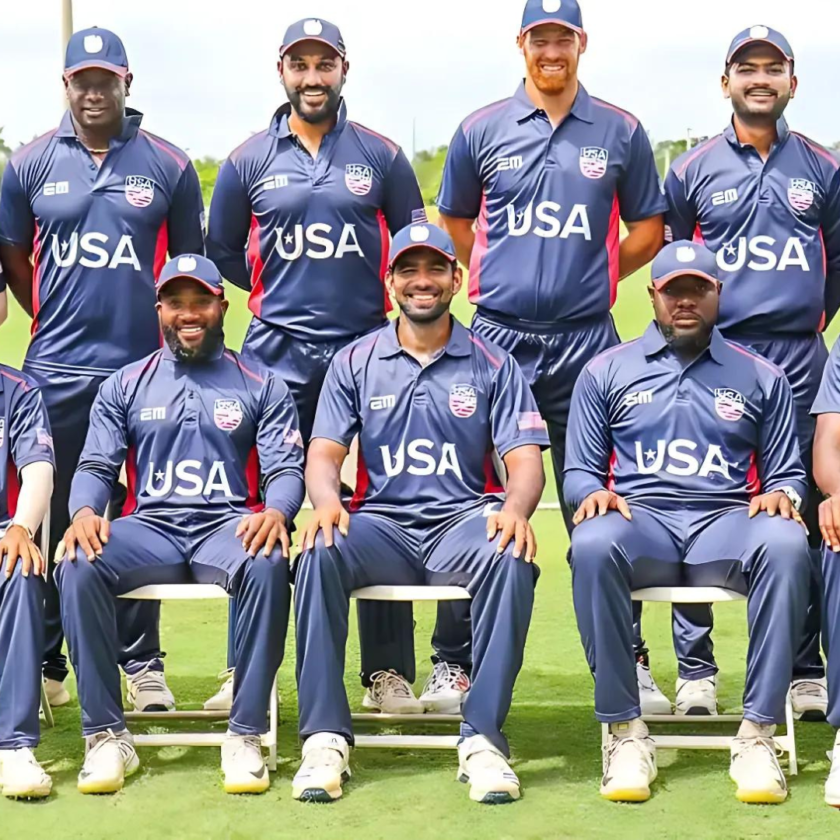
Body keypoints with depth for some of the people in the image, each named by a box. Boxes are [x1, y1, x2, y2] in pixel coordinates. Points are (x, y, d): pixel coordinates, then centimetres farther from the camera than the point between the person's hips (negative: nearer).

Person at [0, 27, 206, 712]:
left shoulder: (168, 165, 3)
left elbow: (191, 264, 10)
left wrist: (174, 330, 6)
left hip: (144, 368, -1)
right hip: (57, 372, 1)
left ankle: (142, 664, 13)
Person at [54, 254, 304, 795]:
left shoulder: (262, 386, 13)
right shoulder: (125, 387, 18)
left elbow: (287, 469, 3)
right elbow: (96, 466, 10)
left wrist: (275, 512, -22)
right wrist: (85, 512, -15)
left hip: (228, 526, -1)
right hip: (149, 529, 2)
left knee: (268, 565, -38)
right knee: (78, 567, -31)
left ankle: (246, 736, -28)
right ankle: (107, 737, -23)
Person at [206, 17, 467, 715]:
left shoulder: (382, 157, 7)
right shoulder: (249, 161, 7)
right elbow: (221, 251, 16)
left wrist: (398, 307, 5)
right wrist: (279, 296, 13)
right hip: (278, 356, 0)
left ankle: (389, 670, 7)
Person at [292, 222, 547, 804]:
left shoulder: (493, 365, 10)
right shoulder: (355, 363, 13)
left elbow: (525, 459, 1)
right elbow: (324, 453, 6)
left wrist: (516, 508, -23)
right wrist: (327, 500, -19)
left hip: (464, 519, -1)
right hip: (381, 522, 1)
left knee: (512, 555, -36)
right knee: (321, 550, -33)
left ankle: (483, 737, -30)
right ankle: (326, 737, -28)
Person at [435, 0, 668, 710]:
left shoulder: (621, 133, 6)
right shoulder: (481, 131, 7)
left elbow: (648, 231, 12)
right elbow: (454, 225, 16)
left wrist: (593, 273, 2)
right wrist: (500, 277, 6)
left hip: (586, 339, -1)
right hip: (498, 336, 1)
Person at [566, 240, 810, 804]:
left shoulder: (761, 377, 18)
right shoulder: (606, 372, 17)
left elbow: (787, 474, 19)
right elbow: (580, 470, 15)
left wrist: (781, 495, -5)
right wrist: (593, 495, -9)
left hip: (726, 525, 1)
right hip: (638, 522, 0)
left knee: (785, 545, -36)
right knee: (593, 545, -38)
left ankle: (758, 735, -30)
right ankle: (626, 732, -28)